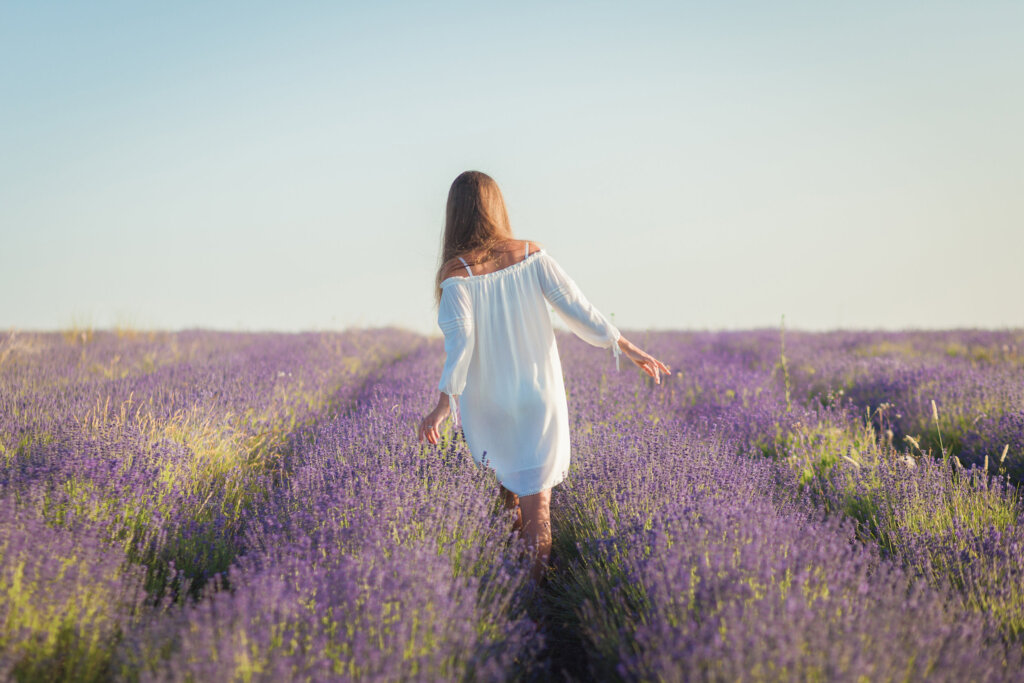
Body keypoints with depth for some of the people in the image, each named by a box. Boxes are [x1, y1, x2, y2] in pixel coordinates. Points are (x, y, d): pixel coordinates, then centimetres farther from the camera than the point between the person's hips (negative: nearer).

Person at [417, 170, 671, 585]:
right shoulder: (531, 256, -6)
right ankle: (537, 576, -2)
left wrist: (443, 403, -29)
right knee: (536, 494, 4)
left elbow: (460, 341, -25)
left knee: (506, 477, 25)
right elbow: (577, 309, -6)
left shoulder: (458, 273, -14)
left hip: (488, 402, -1)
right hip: (539, 394, 1)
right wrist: (630, 350, 2)